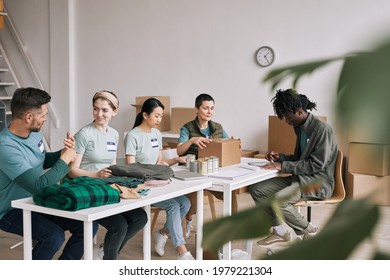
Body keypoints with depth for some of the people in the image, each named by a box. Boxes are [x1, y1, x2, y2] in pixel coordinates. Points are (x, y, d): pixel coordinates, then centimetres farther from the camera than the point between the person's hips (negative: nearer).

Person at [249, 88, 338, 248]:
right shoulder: (301, 128, 12)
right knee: (257, 189, -6)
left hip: (318, 181, -9)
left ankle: (309, 232, -6)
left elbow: (316, 164, -21)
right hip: (299, 178, 9)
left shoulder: (321, 129, -16)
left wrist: (283, 166, -21)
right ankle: (280, 232, 2)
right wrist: (280, 157, 2)